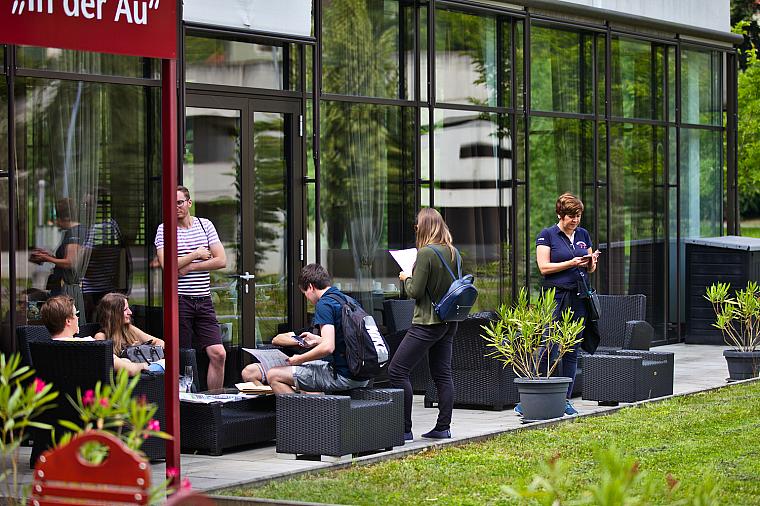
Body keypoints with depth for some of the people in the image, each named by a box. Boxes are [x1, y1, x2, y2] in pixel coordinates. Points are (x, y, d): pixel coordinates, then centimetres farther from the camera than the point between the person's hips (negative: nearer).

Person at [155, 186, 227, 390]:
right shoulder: (164, 229, 2)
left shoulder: (205, 225, 10)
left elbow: (221, 261, 2)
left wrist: (190, 267, -7)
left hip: (204, 300, 3)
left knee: (218, 354, -4)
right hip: (179, 299, -3)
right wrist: (197, 254, -5)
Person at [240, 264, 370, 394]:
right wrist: (318, 340, 32)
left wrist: (299, 359, -8)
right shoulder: (347, 299, 15)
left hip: (342, 376, -9)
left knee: (273, 376, -3)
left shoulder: (324, 304, -12)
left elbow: (328, 348, -22)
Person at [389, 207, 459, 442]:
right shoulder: (453, 252, 6)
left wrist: (407, 278, 4)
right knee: (442, 374, 12)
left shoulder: (426, 253, -17)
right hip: (449, 321, 9)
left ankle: (405, 429, -7)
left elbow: (415, 292, -16)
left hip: (428, 322, -9)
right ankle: (443, 427, 13)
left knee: (397, 371, -5)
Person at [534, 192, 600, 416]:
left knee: (572, 351, 6)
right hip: (556, 297, -5)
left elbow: (591, 269, 19)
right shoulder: (547, 235, -1)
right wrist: (572, 263, -16)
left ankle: (566, 400, 10)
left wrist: (591, 261, -4)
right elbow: (544, 267, -8)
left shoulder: (583, 234, 15)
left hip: (580, 298, 5)